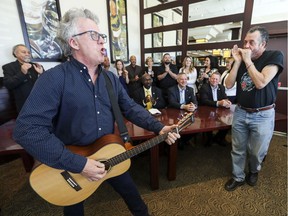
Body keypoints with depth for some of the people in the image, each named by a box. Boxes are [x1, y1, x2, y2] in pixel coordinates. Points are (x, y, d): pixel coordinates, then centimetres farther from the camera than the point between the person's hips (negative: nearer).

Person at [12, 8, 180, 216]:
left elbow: (131, 107, 0)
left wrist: (159, 128, -13)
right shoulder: (54, 79, -21)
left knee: (134, 198, 24)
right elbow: (27, 128, -27)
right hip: (71, 165, -3)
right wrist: (77, 164, -28)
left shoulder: (110, 78, 0)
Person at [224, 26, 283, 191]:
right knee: (238, 149, 12)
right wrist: (237, 61, -9)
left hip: (262, 116, -3)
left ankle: (253, 171, 43)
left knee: (256, 152, 12)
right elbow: (229, 85, -4)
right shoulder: (242, 60, 5)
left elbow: (260, 83, -22)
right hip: (240, 112, 4)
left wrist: (248, 61, -16)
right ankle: (238, 177, 31)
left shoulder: (275, 56, -9)